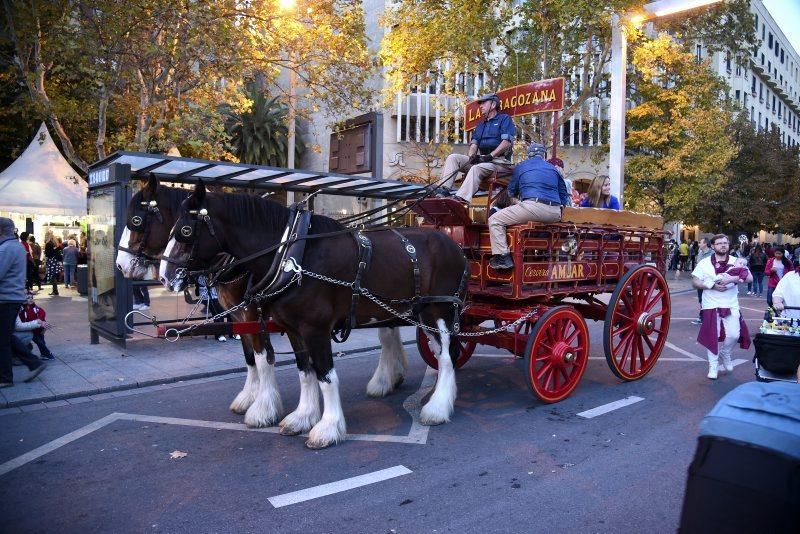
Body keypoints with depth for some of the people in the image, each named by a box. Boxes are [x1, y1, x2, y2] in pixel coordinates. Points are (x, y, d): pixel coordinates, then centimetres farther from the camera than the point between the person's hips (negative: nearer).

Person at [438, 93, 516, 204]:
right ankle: (443, 189, -27)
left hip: (499, 161, -7)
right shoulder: (480, 125, 29)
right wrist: (471, 156, -7)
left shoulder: (504, 119, 7)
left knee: (477, 168, -38)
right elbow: (474, 144, 17)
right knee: (453, 157, -9)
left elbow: (507, 142, -8)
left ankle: (461, 198, -57)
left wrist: (490, 156, -17)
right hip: (480, 159, 7)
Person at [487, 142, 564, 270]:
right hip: (555, 215, 5)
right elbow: (563, 197, 27)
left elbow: (511, 192, 27)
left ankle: (502, 257, -12)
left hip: (533, 207, -5)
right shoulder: (553, 169, 25)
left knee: (494, 220, 3)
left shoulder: (520, 167, 16)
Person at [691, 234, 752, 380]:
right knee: (712, 336, 1)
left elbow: (749, 277, -8)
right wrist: (712, 286, -17)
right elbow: (695, 282, -2)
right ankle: (713, 366, 17)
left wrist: (732, 279, -23)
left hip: (731, 305, 1)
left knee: (734, 335, -7)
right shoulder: (704, 263, -1)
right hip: (711, 305, -1)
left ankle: (725, 353, 26)